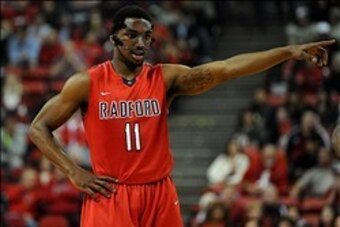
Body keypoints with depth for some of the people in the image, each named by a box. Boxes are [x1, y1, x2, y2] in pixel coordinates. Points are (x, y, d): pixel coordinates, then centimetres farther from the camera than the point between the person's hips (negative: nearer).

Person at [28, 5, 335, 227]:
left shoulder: (165, 78, -1)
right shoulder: (87, 83, -5)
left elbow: (225, 69, -12)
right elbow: (38, 128, 2)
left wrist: (287, 52, -23)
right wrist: (74, 172, -9)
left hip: (159, 196, 3)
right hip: (109, 197, -3)